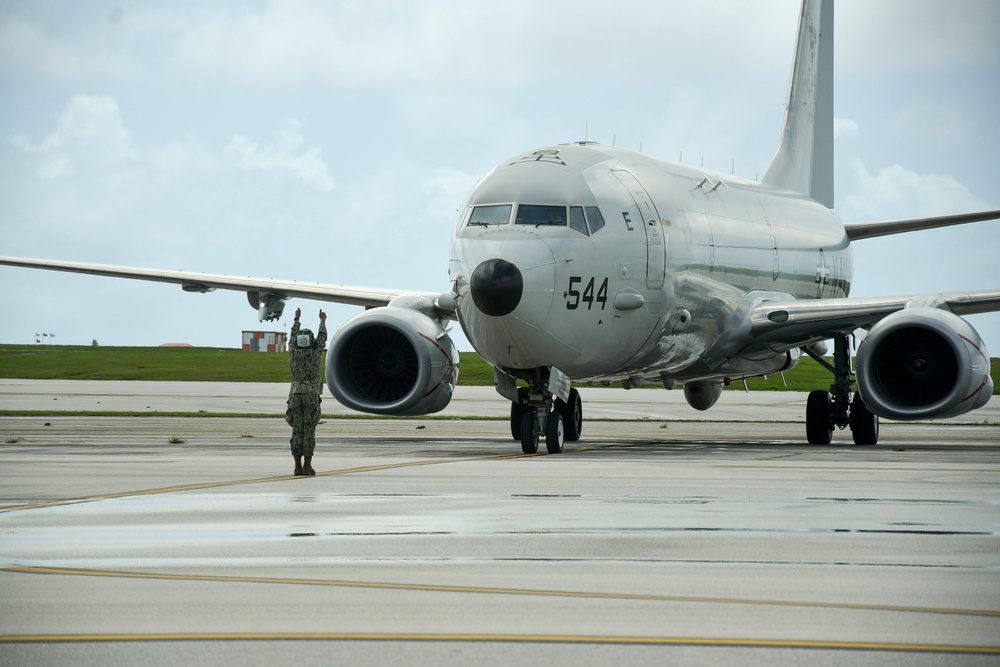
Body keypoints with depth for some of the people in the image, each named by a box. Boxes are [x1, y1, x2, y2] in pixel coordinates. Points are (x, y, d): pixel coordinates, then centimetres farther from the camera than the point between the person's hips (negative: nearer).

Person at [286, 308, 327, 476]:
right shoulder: (315, 353, -4)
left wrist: (296, 318, 34)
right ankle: (307, 465, -8)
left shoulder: (293, 353, 1)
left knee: (297, 430, 2)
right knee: (309, 431, -3)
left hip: (295, 394, 2)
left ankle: (298, 466, -1)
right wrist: (323, 320, 30)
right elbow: (322, 338, 14)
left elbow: (293, 336, 20)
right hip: (312, 395, -2)